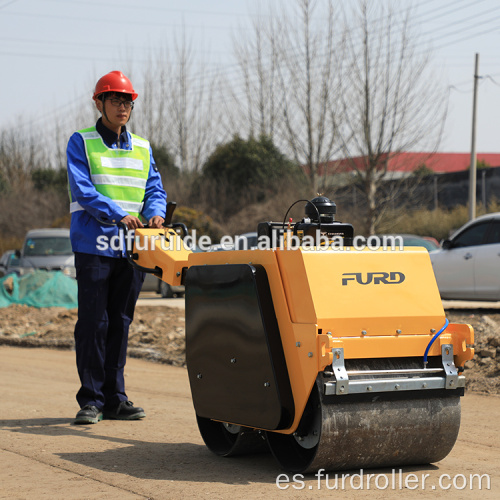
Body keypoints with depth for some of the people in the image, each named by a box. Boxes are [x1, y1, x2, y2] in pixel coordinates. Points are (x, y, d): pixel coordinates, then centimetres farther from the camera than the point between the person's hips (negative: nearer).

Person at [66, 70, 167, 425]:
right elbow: (82, 190, -10)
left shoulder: (143, 148, 16)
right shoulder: (81, 143, 2)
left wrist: (155, 213, -12)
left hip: (132, 249, 5)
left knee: (120, 323, 7)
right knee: (94, 322, -5)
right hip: (94, 246, -4)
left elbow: (155, 189, 11)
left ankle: (115, 399, 13)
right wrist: (118, 214, -23)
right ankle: (91, 400, 1)